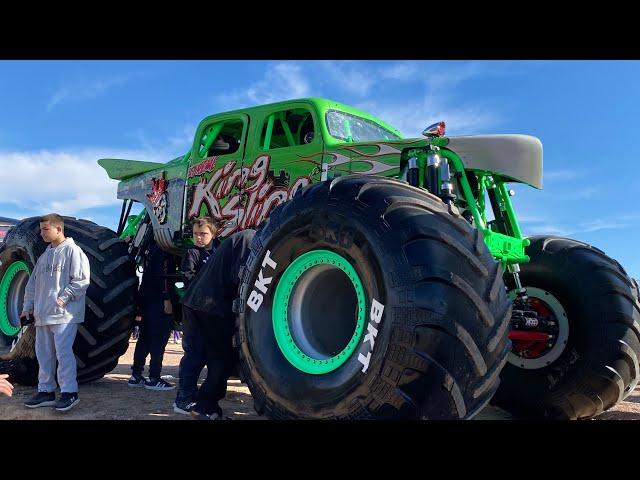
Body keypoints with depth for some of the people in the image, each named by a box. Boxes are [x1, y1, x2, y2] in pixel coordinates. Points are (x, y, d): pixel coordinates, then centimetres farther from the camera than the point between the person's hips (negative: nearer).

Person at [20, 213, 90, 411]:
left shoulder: (73, 251, -7)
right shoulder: (44, 256, 17)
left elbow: (82, 280, -13)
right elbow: (33, 283, 22)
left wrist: (64, 298, -17)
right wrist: (27, 306, 16)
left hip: (64, 314, -8)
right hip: (43, 314, 8)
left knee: (63, 352, -9)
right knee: (44, 354, 12)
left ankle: (69, 392, -2)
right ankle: (46, 391, 22)